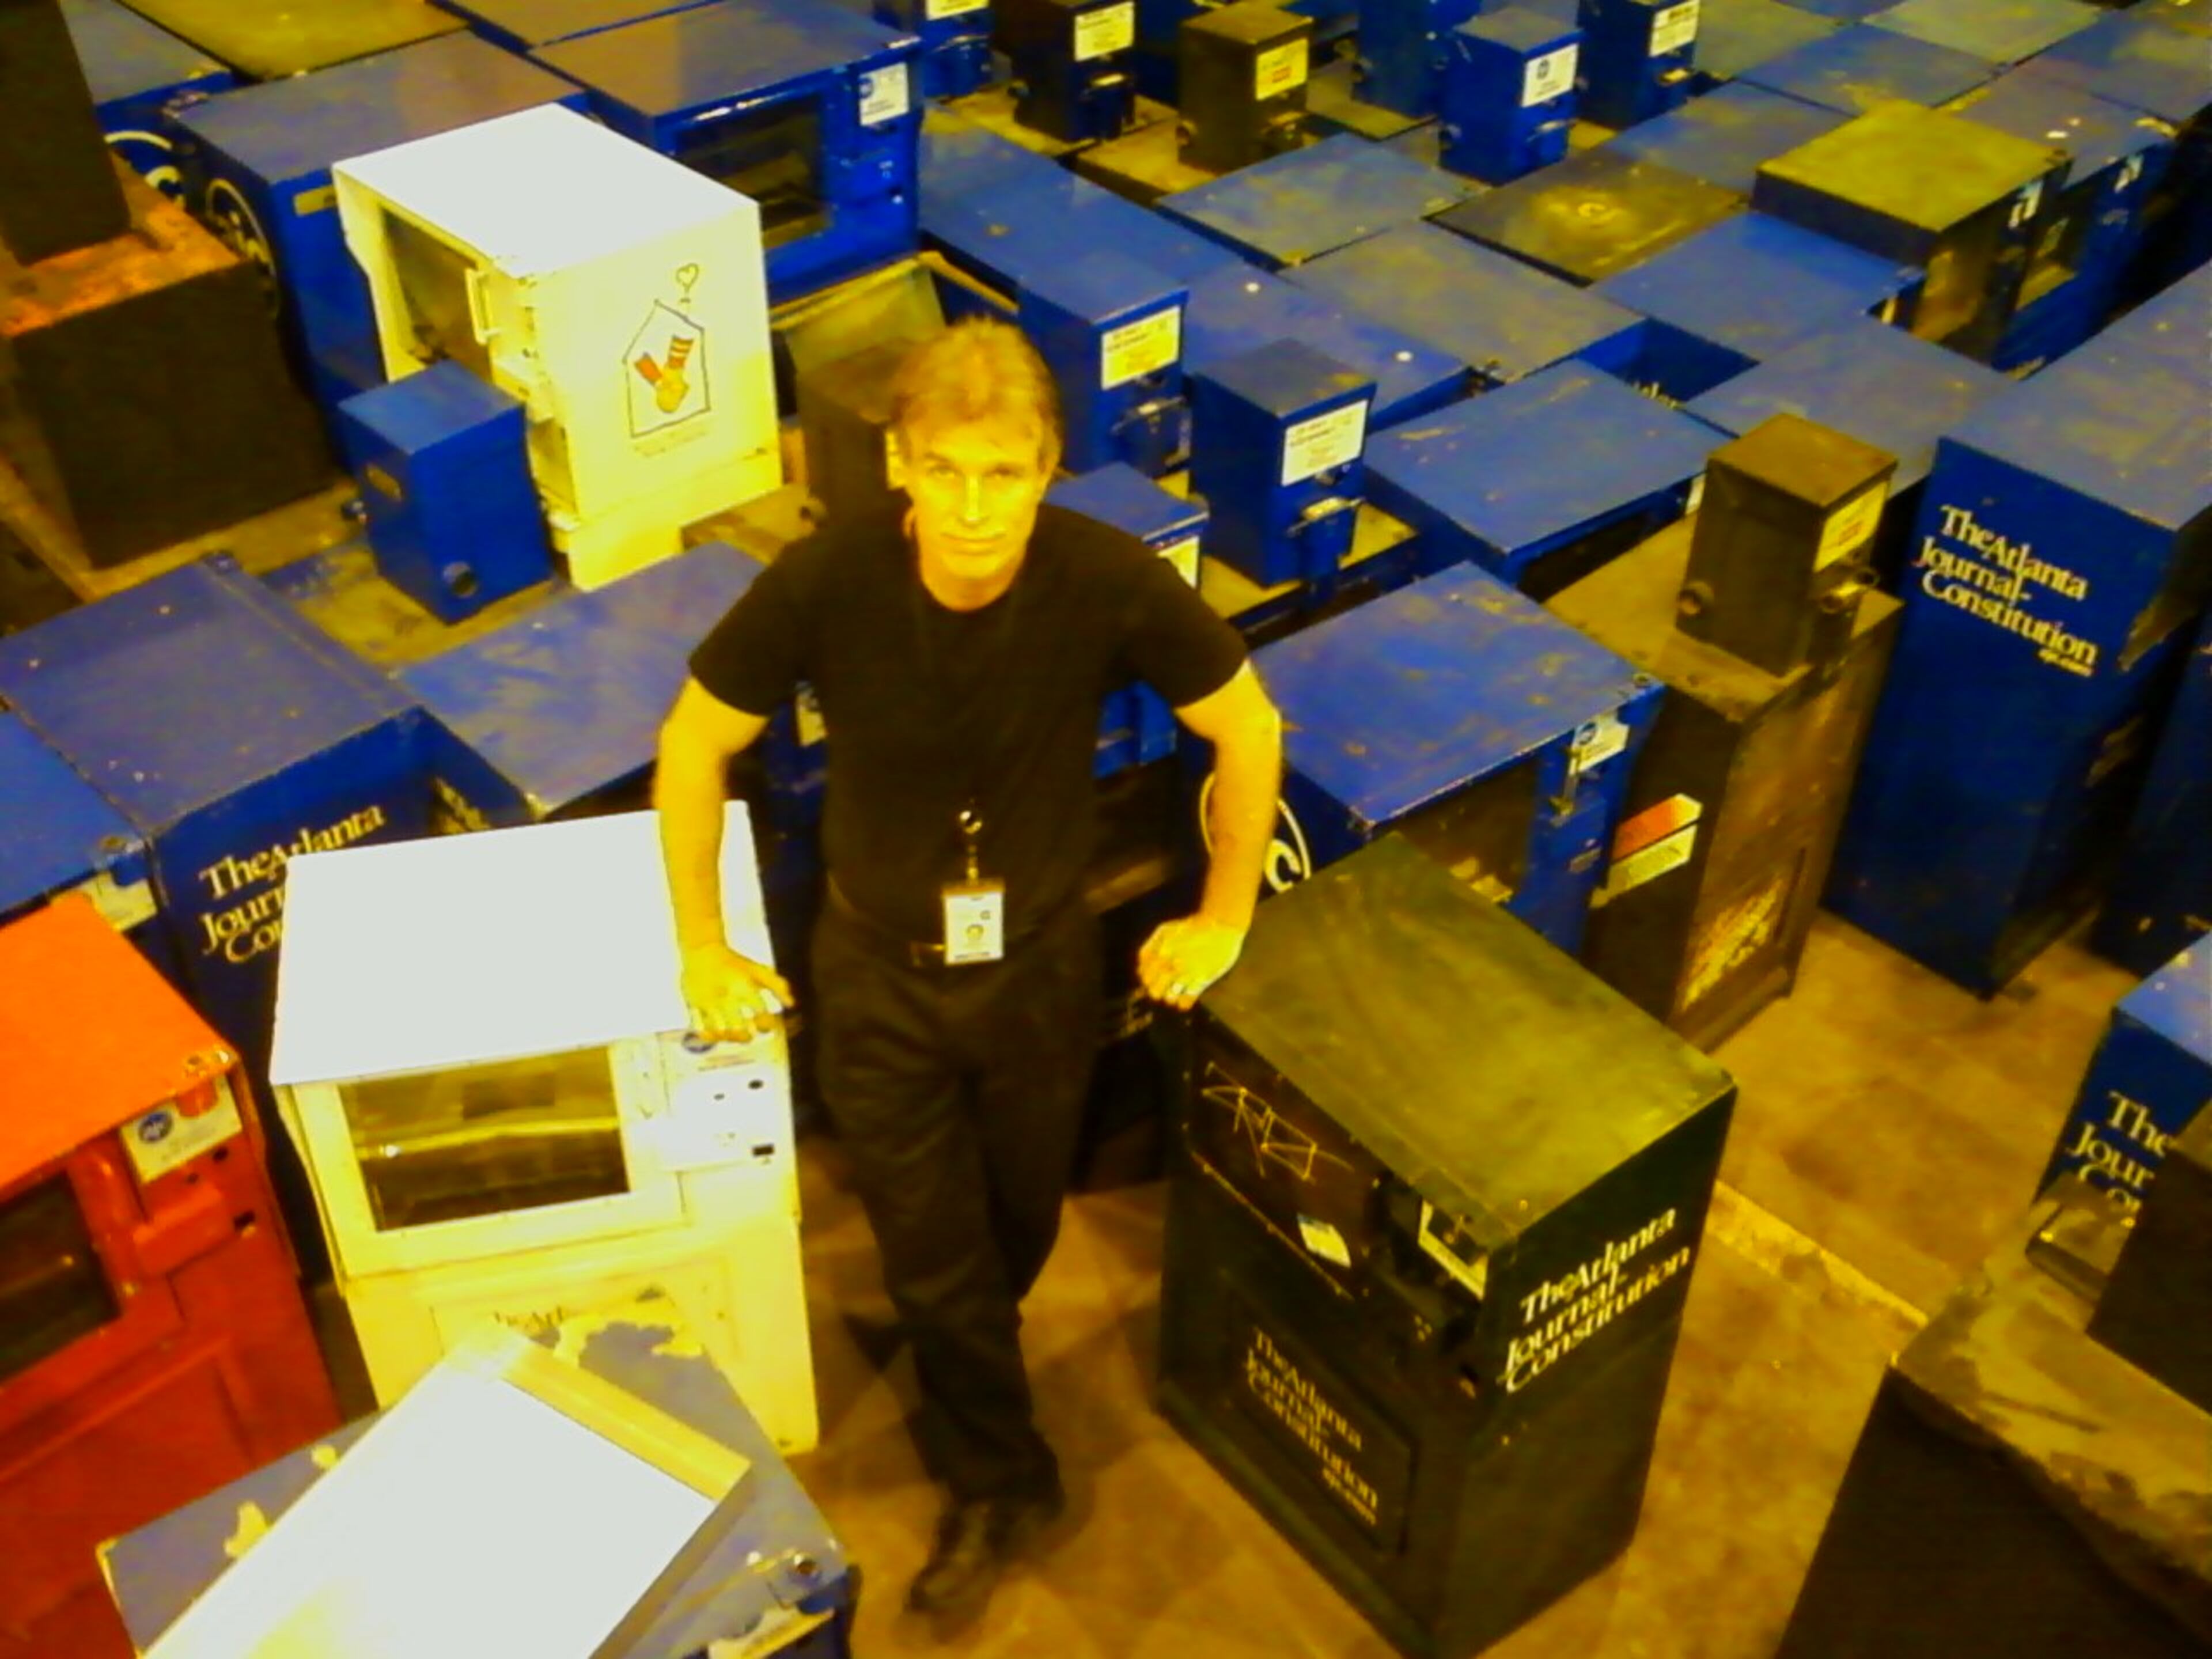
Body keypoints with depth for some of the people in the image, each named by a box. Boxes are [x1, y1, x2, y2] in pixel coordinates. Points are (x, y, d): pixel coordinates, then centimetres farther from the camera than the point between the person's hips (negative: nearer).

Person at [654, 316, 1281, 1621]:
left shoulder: (1108, 581, -26)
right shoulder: (827, 579, -27)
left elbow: (1248, 725, -9)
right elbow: (697, 741, -10)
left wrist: (1227, 916, -2)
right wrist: (704, 948, -5)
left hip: (1042, 964, 1)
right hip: (878, 973, -1)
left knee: (1019, 1226, 24)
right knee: (930, 1250, 12)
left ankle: (959, 1376, 58)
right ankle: (1003, 1479, 38)